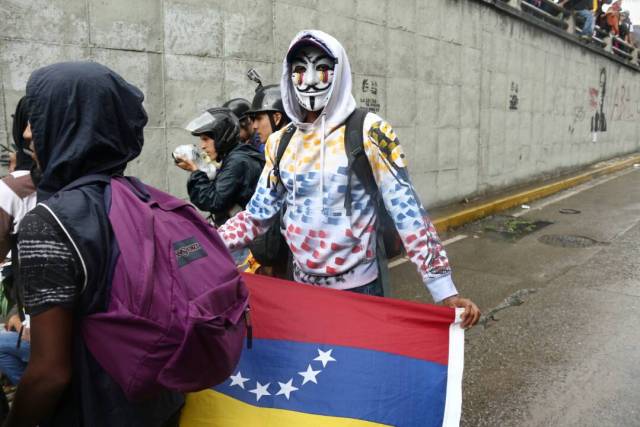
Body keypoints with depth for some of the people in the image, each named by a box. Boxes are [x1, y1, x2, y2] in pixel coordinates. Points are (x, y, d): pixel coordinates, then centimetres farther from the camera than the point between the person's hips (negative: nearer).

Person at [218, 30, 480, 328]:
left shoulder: (369, 132, -12)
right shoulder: (280, 142, 3)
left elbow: (407, 212, -16)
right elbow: (256, 215, 8)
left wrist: (445, 292, -19)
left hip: (357, 288, -4)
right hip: (301, 285, 5)